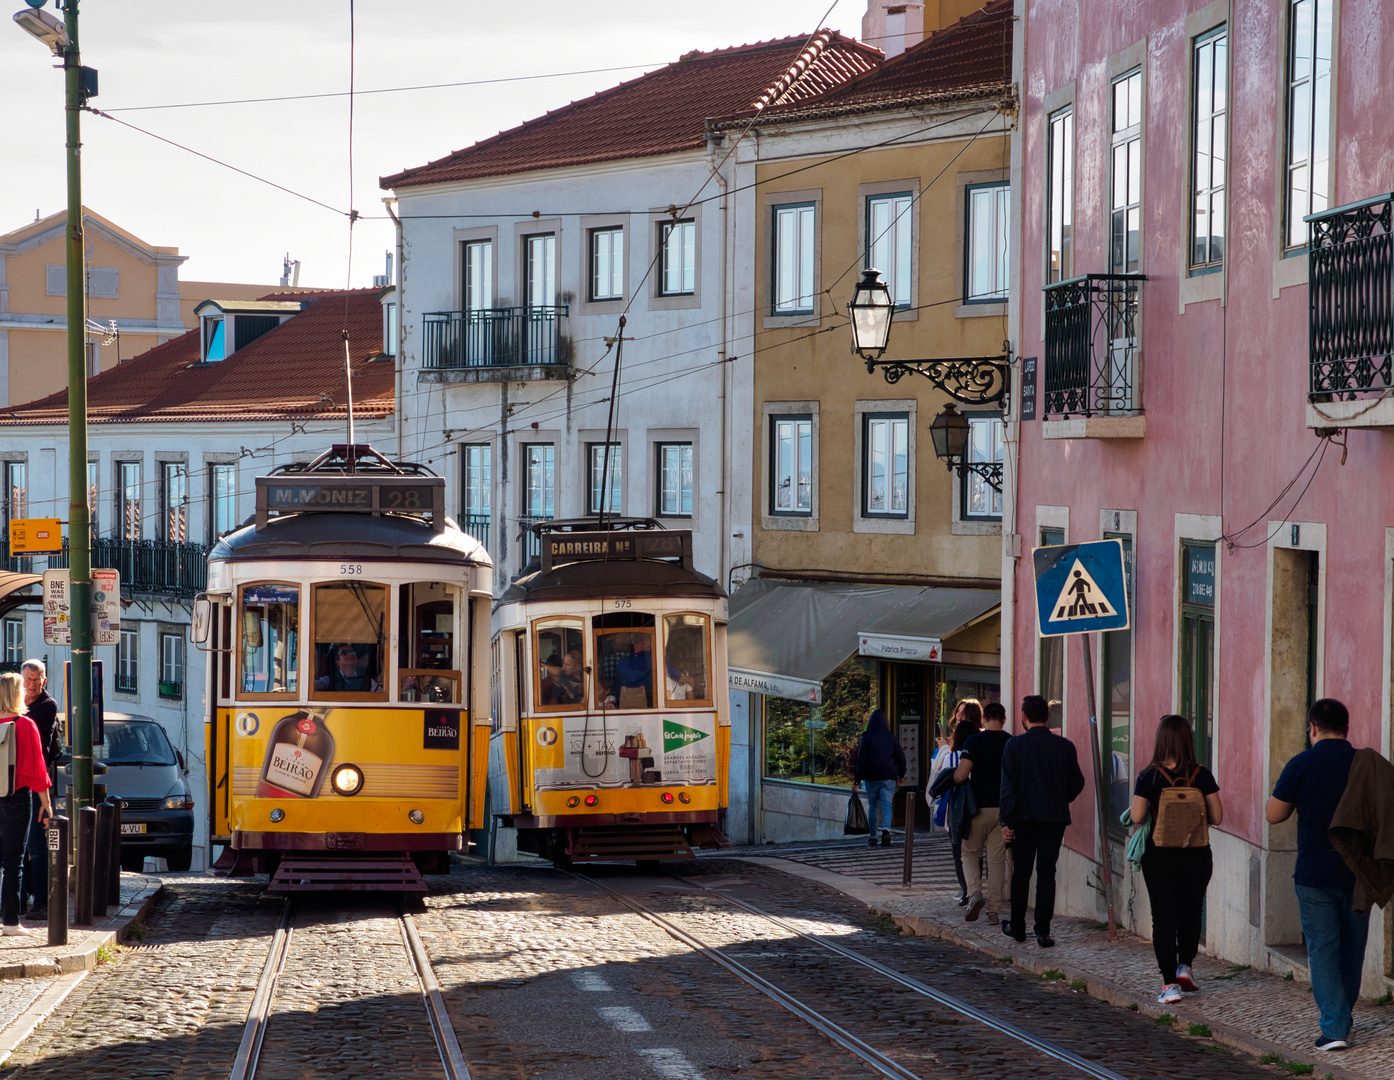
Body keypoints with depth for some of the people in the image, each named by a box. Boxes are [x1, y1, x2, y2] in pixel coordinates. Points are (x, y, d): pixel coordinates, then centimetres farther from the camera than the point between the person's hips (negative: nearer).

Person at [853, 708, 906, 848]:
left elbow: (861, 761, -8)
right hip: (888, 778, 1)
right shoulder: (891, 738, 0)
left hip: (871, 778, 0)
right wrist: (900, 775, 19)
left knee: (873, 806, 12)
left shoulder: (866, 739, -6)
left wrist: (857, 780, -4)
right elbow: (901, 758, 5)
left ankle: (872, 837, 16)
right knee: (887, 805, -3)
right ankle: (886, 830, -27)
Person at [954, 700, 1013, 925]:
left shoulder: (974, 741, -8)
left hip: (979, 806, -2)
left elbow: (961, 775, -14)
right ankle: (993, 909, 3)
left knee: (971, 854, 12)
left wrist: (952, 776, 8)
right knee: (997, 859, 6)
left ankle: (974, 893, -11)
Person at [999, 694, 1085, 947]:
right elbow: (1077, 783, 4)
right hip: (1055, 817, 1)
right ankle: (1043, 931, -2)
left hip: (1024, 817, -1)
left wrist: (1006, 821, -5)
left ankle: (1017, 927, 19)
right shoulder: (1065, 746, -1)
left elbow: (1008, 786, -9)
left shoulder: (1015, 745, -7)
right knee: (1046, 873, 3)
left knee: (1021, 872, 11)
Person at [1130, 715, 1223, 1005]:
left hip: (1159, 856, -1)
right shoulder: (1202, 775, -7)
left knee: (1163, 918, 4)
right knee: (1190, 912, 23)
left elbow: (1137, 817, -11)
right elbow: (1217, 817, -4)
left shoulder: (1149, 777, -10)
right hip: (1196, 854, 1)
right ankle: (1185, 965, 20)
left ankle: (1169, 983, 0)